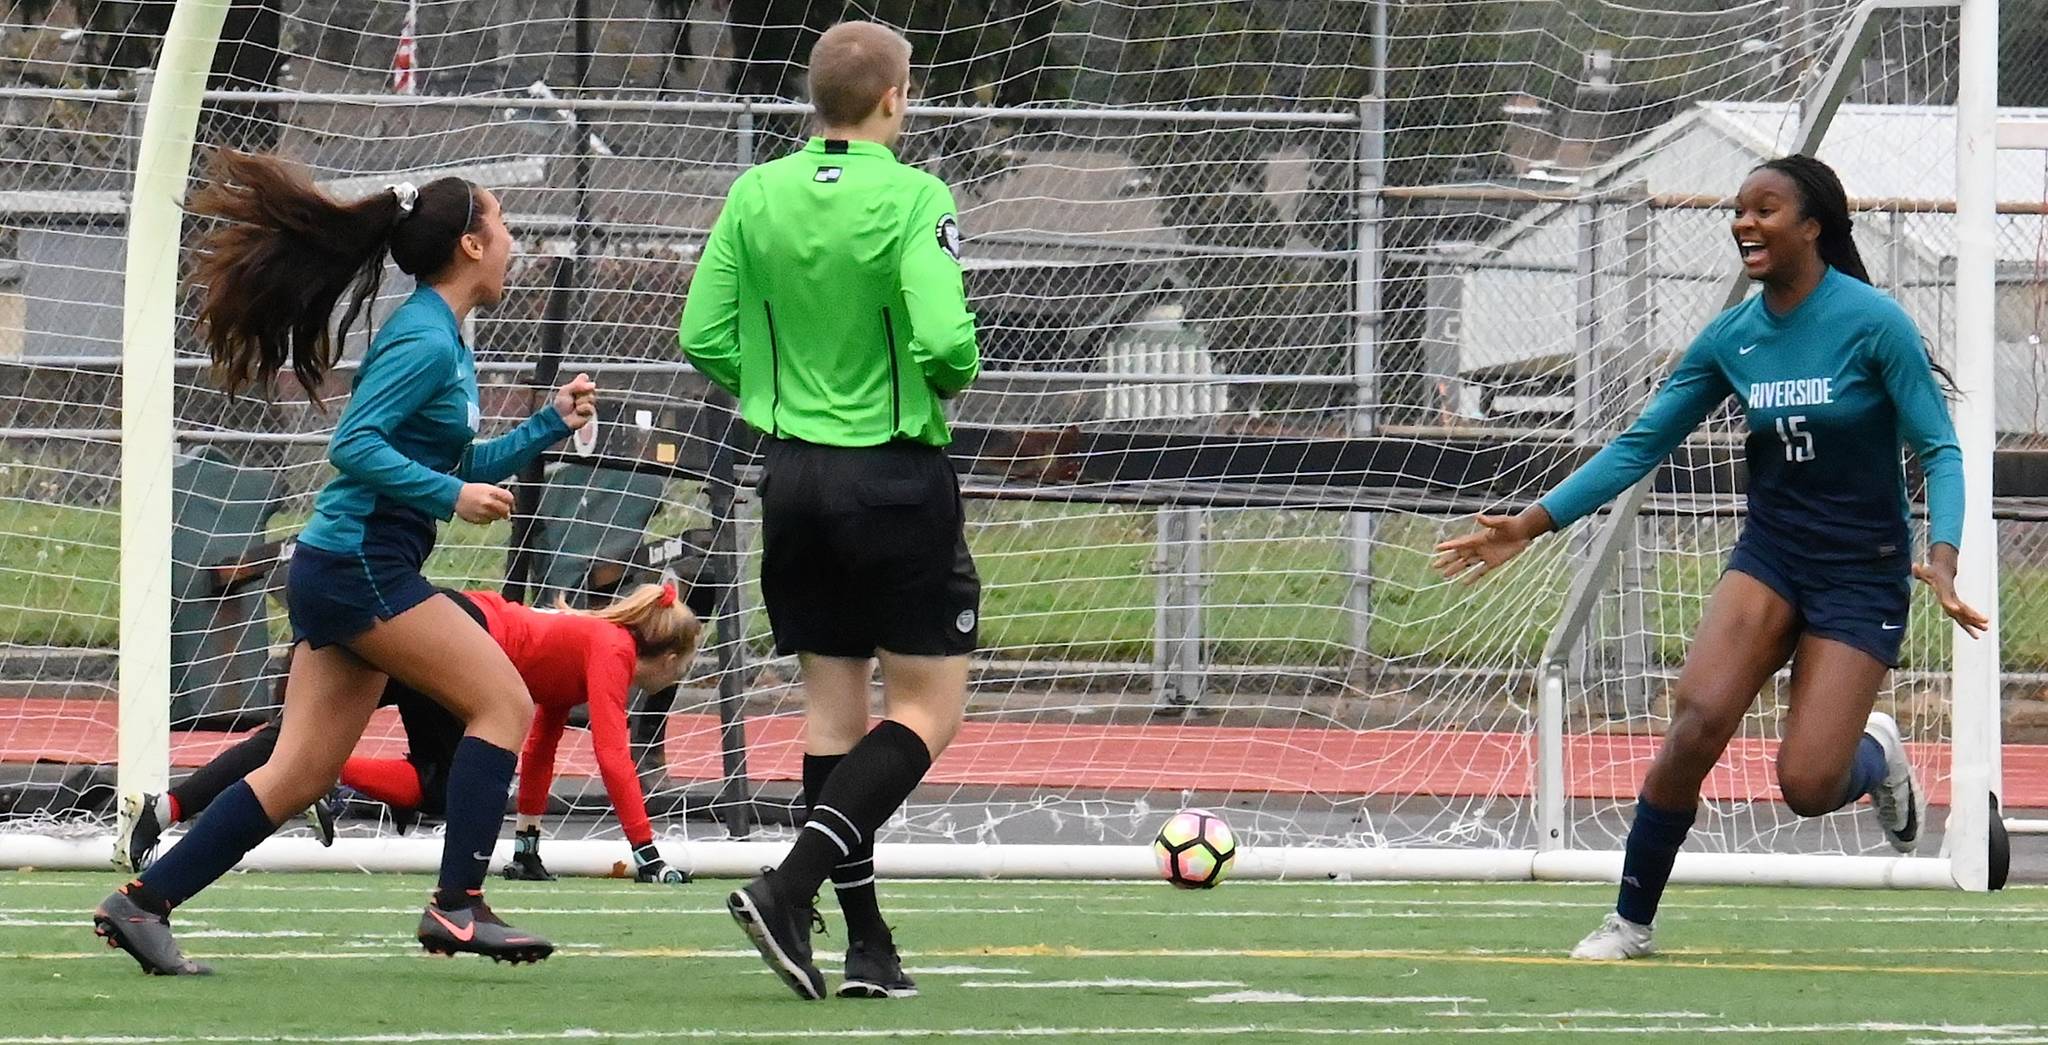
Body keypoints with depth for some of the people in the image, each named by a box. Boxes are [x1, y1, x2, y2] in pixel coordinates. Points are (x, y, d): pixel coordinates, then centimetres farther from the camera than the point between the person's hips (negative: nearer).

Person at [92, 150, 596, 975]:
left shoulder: (440, 339, 17)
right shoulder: (424, 341, -13)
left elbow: (463, 468, 24)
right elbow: (354, 445, -20)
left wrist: (550, 424, 17)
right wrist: (450, 495, -22)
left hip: (340, 573, 10)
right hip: (360, 564, -10)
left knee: (301, 774, 6)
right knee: (503, 701, -9)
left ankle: (143, 902, 6)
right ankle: (457, 906, -10)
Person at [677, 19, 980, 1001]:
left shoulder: (756, 194, 1)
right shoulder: (912, 198, -14)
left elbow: (704, 339, 1)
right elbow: (944, 341, -22)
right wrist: (955, 376, 0)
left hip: (791, 473, 5)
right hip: (897, 477, -5)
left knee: (832, 708, 12)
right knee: (928, 707, 3)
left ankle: (866, 944, 10)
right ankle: (791, 887, -15)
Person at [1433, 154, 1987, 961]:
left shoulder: (1873, 322, -13)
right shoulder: (1732, 338, 1)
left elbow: (1939, 449, -11)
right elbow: (1639, 446, 7)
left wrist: (1941, 558, -27)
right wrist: (1531, 525, 1)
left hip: (1863, 575, -3)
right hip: (1770, 554, 3)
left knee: (1806, 786, -13)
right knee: (1698, 717, -21)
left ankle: (1876, 755, 25)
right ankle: (1631, 918, -7)